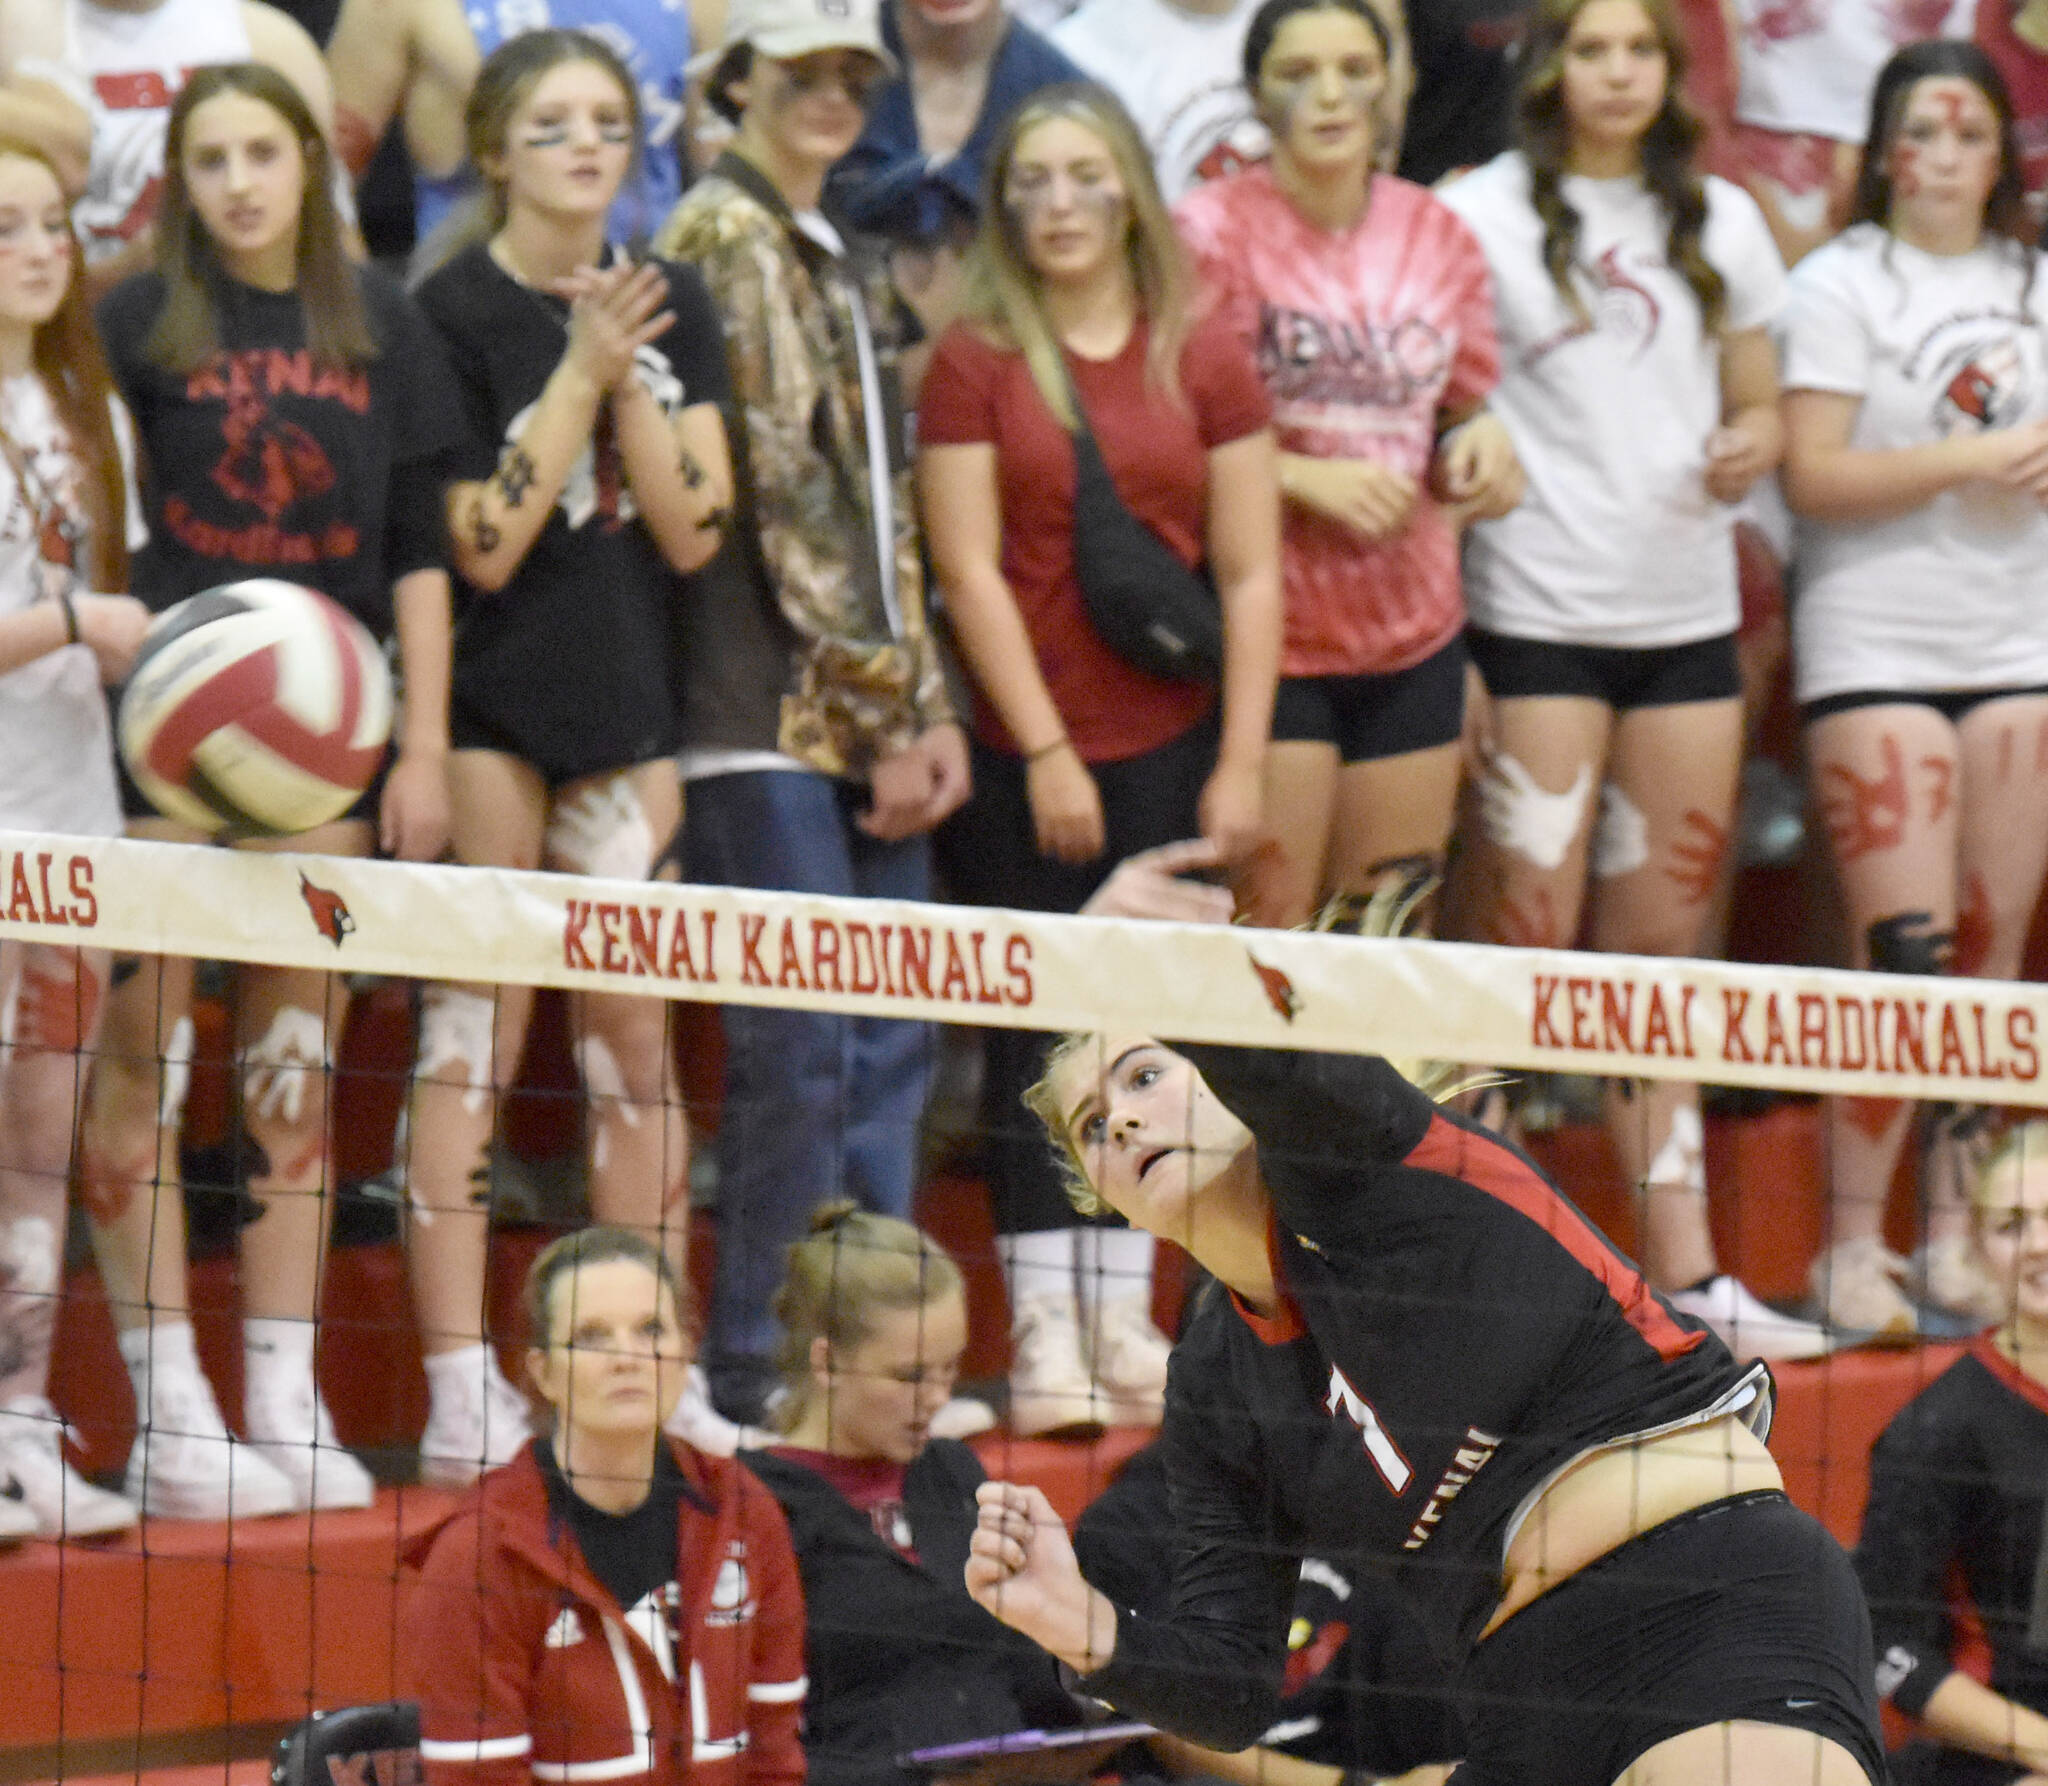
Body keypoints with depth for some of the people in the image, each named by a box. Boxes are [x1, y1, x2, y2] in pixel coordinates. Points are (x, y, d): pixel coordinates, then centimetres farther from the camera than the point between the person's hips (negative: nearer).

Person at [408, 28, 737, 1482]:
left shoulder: (674, 308, 7)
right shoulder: (456, 312, -7)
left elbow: (694, 534, 0)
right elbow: (481, 546, -14)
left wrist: (630, 385, -12)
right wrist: (580, 374, -17)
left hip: (627, 708, 5)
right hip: (489, 712, -5)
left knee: (635, 1037, 8)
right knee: (471, 1042, -4)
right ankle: (463, 1395, -4)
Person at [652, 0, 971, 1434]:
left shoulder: (845, 262, 19)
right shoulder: (724, 238, -8)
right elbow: (779, 487, -14)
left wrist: (929, 708, 9)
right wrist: (887, 714, -13)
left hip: (871, 719, 9)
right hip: (772, 717, -9)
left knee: (891, 1046, 10)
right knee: (803, 1051, -7)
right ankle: (765, 1384, 0)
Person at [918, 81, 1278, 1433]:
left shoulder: (1205, 361, 5)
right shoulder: (976, 362, -1)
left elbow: (1250, 572, 4)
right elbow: (971, 571, -5)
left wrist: (1241, 762, -3)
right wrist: (1044, 751, -10)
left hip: (1171, 746, 2)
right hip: (1024, 754, -2)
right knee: (1038, 1029, -1)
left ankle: (1126, 1322, 12)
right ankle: (1044, 1332, 3)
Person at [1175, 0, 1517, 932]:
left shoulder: (1437, 236, 10)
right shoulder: (1213, 229, -5)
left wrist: (1477, 444, -3)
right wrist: (1304, 478, -17)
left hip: (1414, 635, 5)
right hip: (1267, 635, -5)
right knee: (1268, 935, -11)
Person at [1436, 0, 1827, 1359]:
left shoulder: (1721, 223, 13)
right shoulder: (1481, 215, -1)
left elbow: (1759, 405, 19)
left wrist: (1753, 446, -4)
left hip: (1688, 615, 5)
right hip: (1535, 619, -5)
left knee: (1663, 949, 8)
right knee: (1524, 943, -8)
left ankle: (1683, 1271, 11)